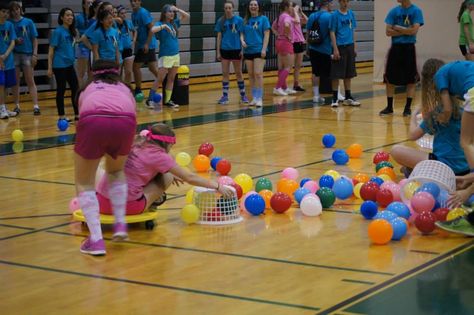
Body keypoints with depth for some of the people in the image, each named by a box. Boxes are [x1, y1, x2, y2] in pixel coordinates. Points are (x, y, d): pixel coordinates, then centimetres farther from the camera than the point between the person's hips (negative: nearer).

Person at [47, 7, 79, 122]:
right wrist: (49, 67, -13)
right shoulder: (57, 31, -10)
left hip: (69, 64, 7)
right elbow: (51, 50, -10)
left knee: (75, 88, 7)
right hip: (59, 65, -7)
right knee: (61, 90, 0)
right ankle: (61, 116, 8)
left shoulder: (70, 31, 9)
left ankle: (77, 114, 15)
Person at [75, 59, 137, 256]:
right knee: (116, 172, 32)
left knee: (84, 184, 16)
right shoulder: (125, 89, 37)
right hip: (125, 121, 1)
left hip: (93, 120, -1)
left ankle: (96, 240, 2)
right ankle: (120, 224, 20)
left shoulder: (87, 89, 36)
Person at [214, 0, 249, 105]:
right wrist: (218, 51, 1)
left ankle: (243, 95, 16)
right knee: (225, 73, 4)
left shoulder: (239, 20, -4)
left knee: (238, 73, 7)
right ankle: (225, 96, 9)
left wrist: (242, 49, -7)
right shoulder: (221, 21, 1)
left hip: (236, 49, -2)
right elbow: (219, 37, 4)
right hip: (225, 49, 2)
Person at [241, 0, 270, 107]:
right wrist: (242, 41, -8)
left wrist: (264, 49, -12)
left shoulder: (263, 19, -1)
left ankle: (259, 98, -8)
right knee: (251, 75, 8)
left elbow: (266, 34, -5)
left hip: (259, 50, -5)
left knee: (258, 74, -12)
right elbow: (242, 33, 14)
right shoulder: (246, 20, 10)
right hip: (248, 51, 5)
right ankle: (254, 97, 17)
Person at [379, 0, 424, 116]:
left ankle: (408, 107, 10)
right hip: (395, 47, 3)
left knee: (411, 80, 0)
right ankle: (389, 107, 16)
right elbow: (388, 31, -2)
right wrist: (405, 31, -10)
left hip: (409, 48, -3)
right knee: (390, 79, 5)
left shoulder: (416, 11, -5)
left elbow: (414, 30, -15)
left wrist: (397, 27, -7)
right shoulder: (394, 11, 5)